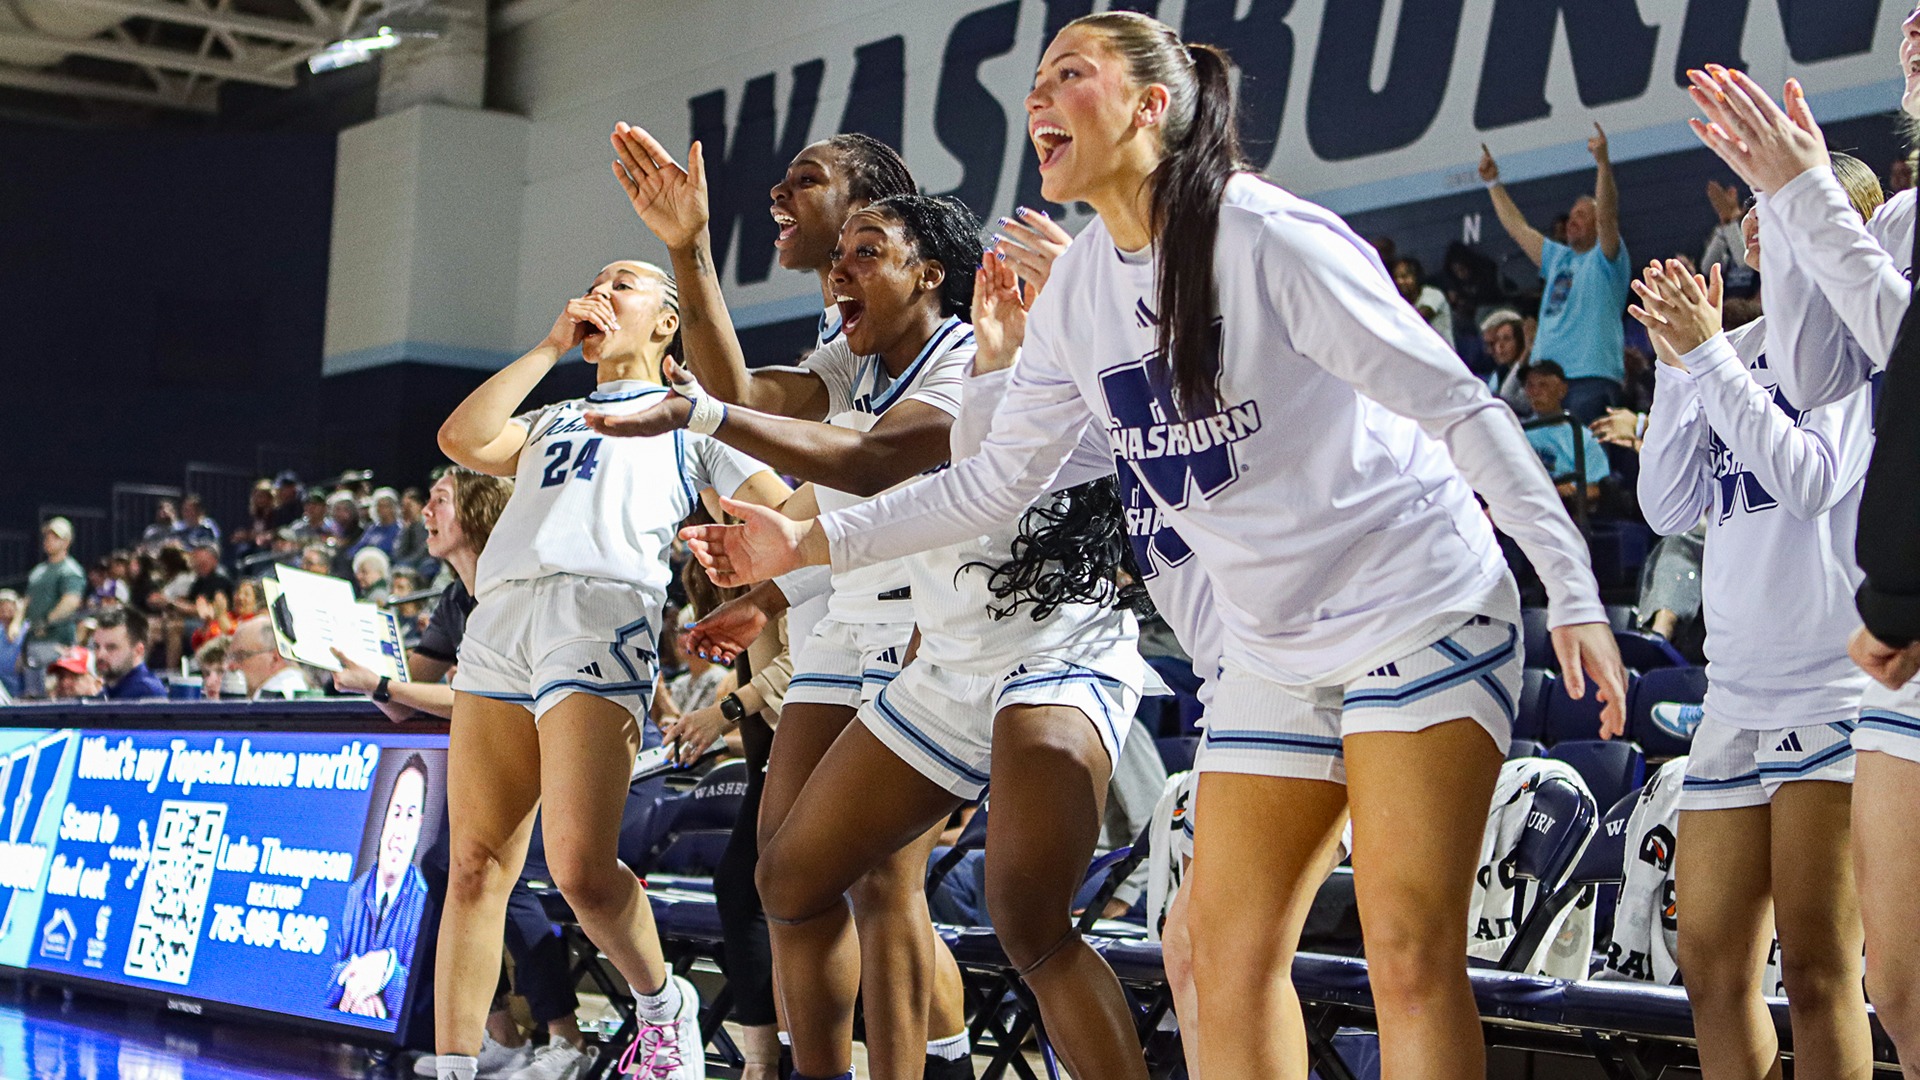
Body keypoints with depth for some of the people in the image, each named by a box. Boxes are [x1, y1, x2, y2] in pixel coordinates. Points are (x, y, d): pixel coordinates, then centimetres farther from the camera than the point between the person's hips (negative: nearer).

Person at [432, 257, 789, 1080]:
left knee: (581, 867, -18)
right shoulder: (550, 421, 34)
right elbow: (463, 441, 15)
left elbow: (784, 511, 14)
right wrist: (550, 347, 20)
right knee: (476, 867, -2)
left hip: (603, 610, -5)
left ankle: (662, 1003, 8)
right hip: (501, 613, 5)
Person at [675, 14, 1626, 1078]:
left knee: (1408, 954, -15)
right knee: (1226, 957, 4)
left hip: (1422, 613, -7)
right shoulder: (1075, 291, 4)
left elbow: (1461, 408, -17)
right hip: (1275, 653, 7)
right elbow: (995, 481, 13)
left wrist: (1576, 596, -21)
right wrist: (808, 542, 8)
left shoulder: (1266, 236, -18)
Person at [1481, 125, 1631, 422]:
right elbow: (1518, 228, 32)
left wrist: (1603, 163, -22)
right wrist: (1493, 183, 35)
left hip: (1592, 377, -7)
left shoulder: (1605, 260, 4)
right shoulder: (1558, 258, 24)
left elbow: (1607, 217, -14)